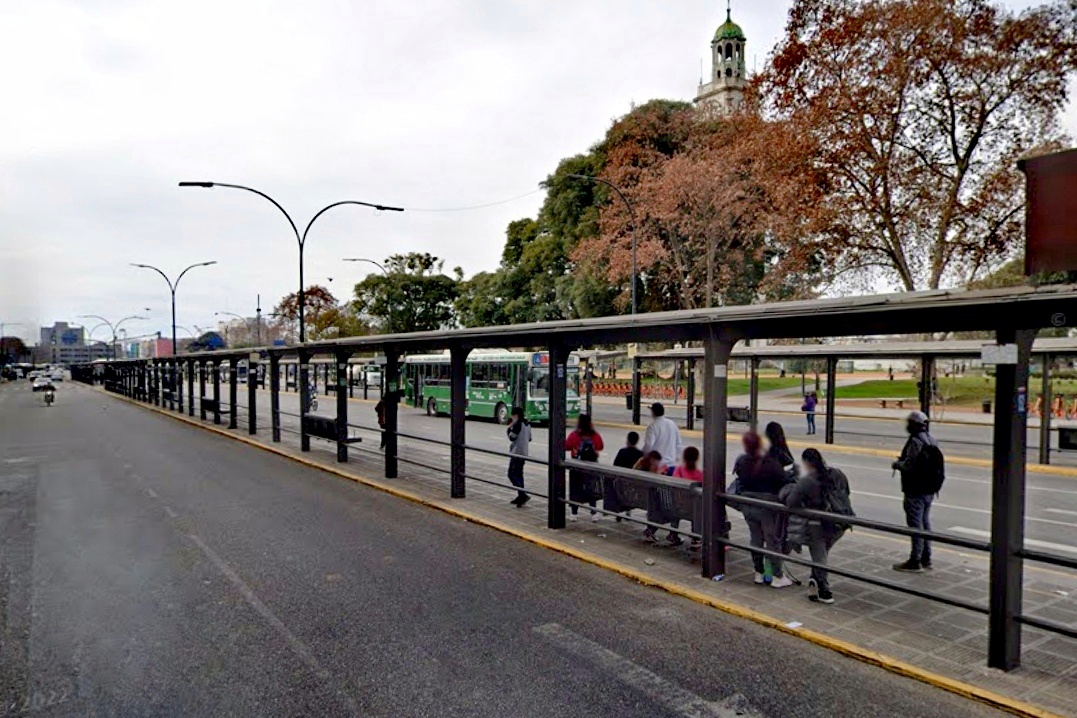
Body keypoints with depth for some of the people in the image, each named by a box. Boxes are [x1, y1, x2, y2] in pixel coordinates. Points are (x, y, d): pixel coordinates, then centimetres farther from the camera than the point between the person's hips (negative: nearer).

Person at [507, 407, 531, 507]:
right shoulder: (527, 424, 13)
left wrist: (508, 429, -3)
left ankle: (523, 495, -19)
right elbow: (529, 438, 18)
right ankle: (520, 496, 18)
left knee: (512, 474, -8)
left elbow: (512, 437, -16)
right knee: (519, 474, 15)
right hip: (524, 452, 9)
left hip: (516, 453, -9)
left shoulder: (517, 424, -15)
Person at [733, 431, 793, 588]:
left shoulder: (740, 462, -5)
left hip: (747, 505, 5)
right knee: (773, 540, 6)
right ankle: (777, 576, 13)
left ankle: (759, 572, 25)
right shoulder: (771, 464, -19)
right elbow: (783, 482, -15)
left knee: (755, 538, 16)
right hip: (767, 506, -5)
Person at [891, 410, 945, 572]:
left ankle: (915, 562, 1)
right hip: (929, 490, 9)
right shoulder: (932, 440, 10)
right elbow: (938, 466, 15)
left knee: (915, 524, -4)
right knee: (925, 522, 17)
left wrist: (897, 464, -5)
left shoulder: (915, 441, -19)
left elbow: (909, 465, -26)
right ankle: (926, 558, 26)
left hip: (916, 491, -9)